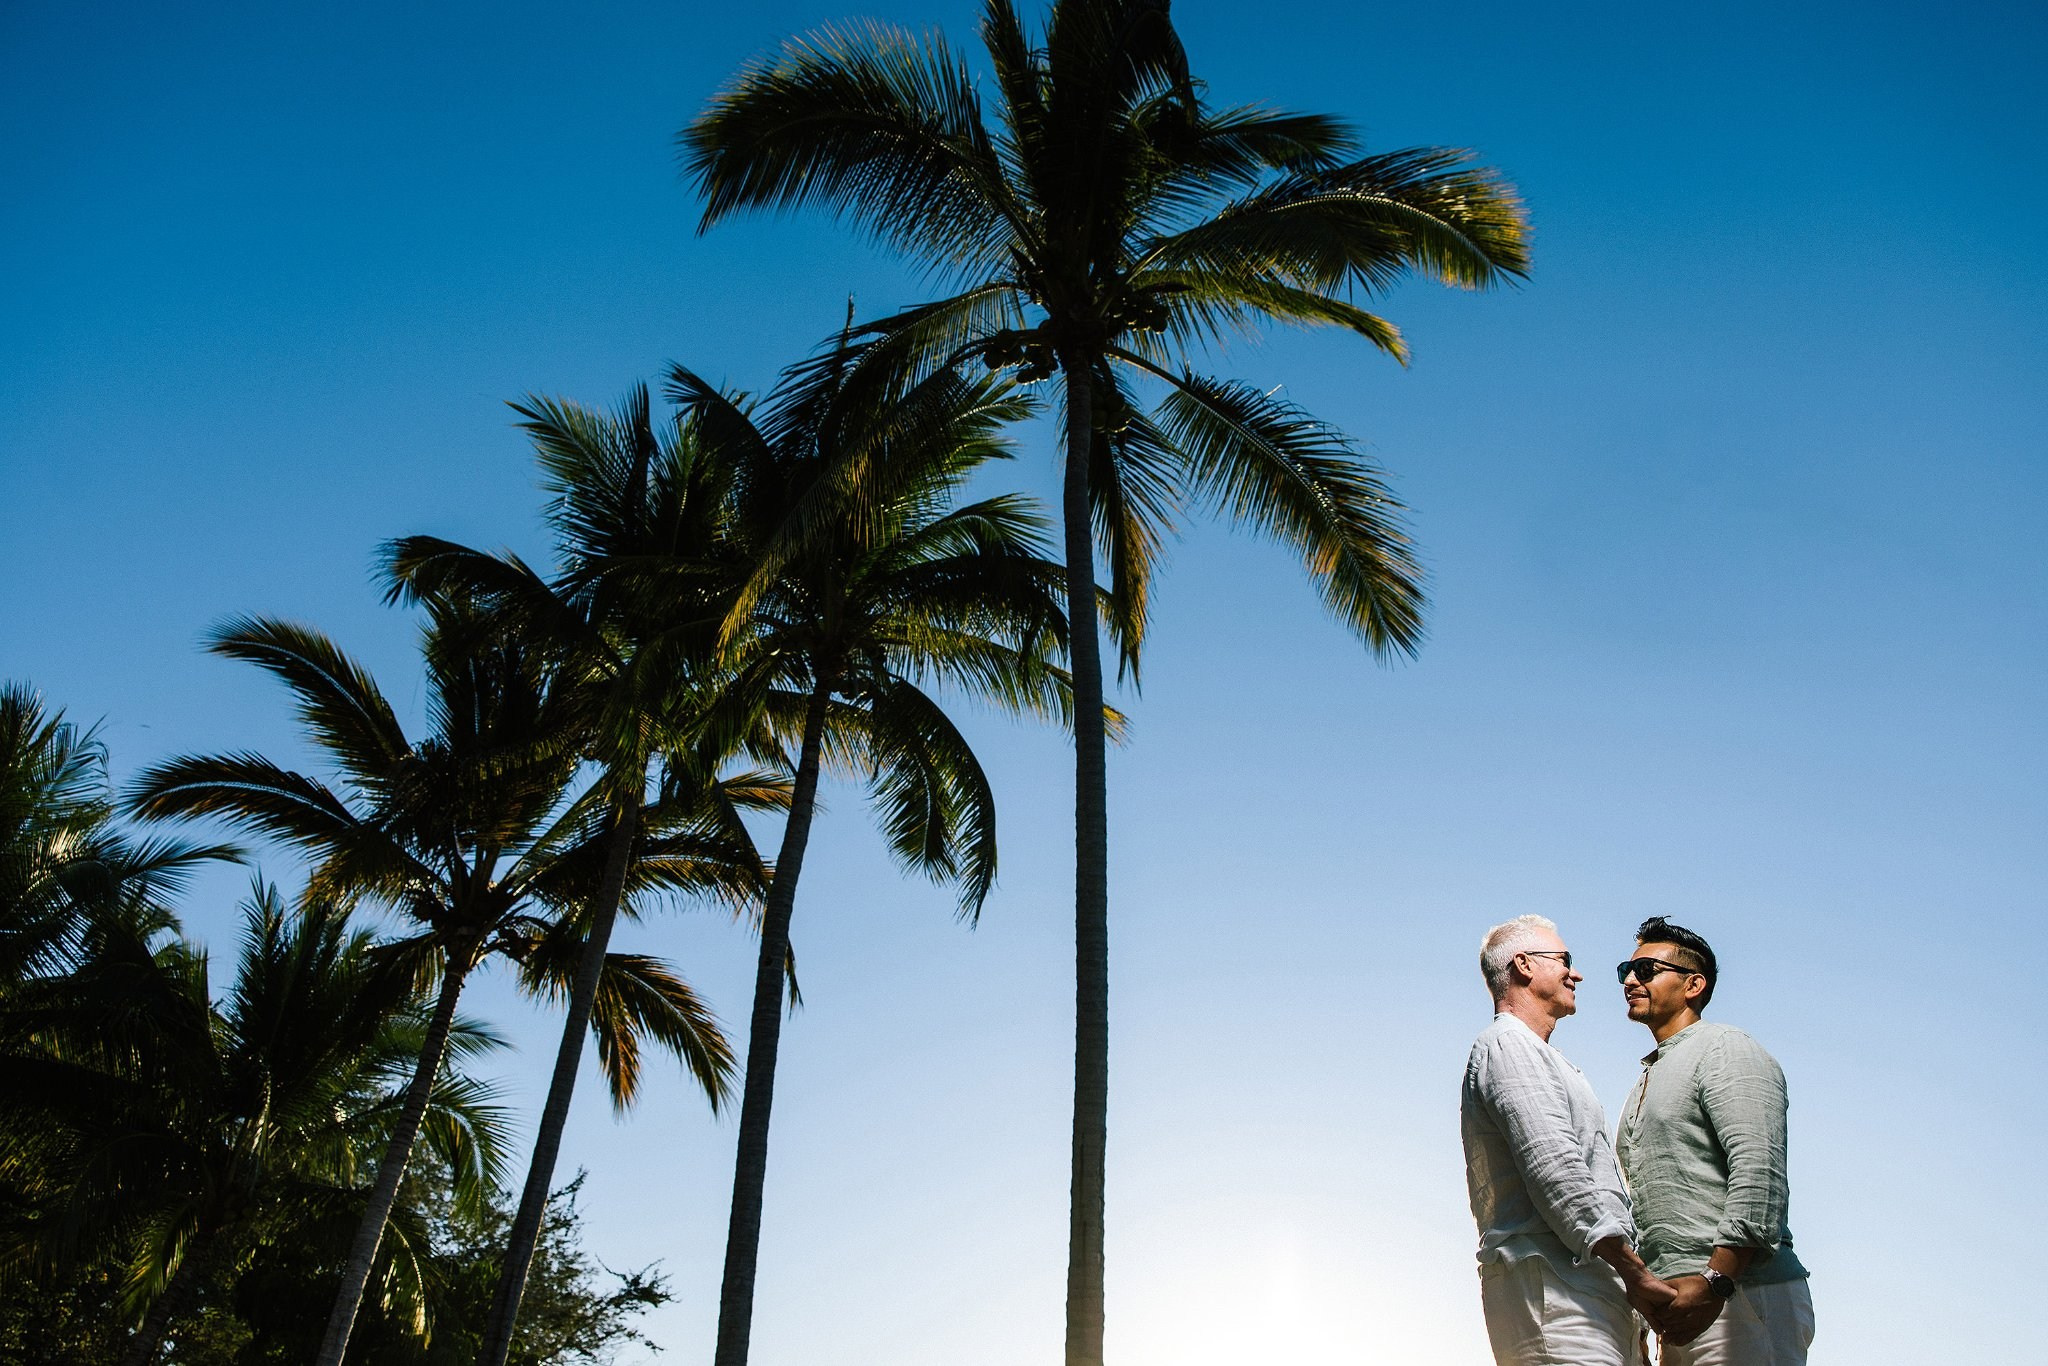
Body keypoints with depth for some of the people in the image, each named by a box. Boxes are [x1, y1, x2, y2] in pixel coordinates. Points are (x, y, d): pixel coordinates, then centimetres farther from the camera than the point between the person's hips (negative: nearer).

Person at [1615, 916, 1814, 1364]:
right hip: (1682, 1300, 9)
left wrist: (1714, 1282, -25)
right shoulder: (1650, 1077, 24)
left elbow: (1759, 1170, -18)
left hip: (1741, 1297, -8)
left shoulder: (1724, 1049, -4)